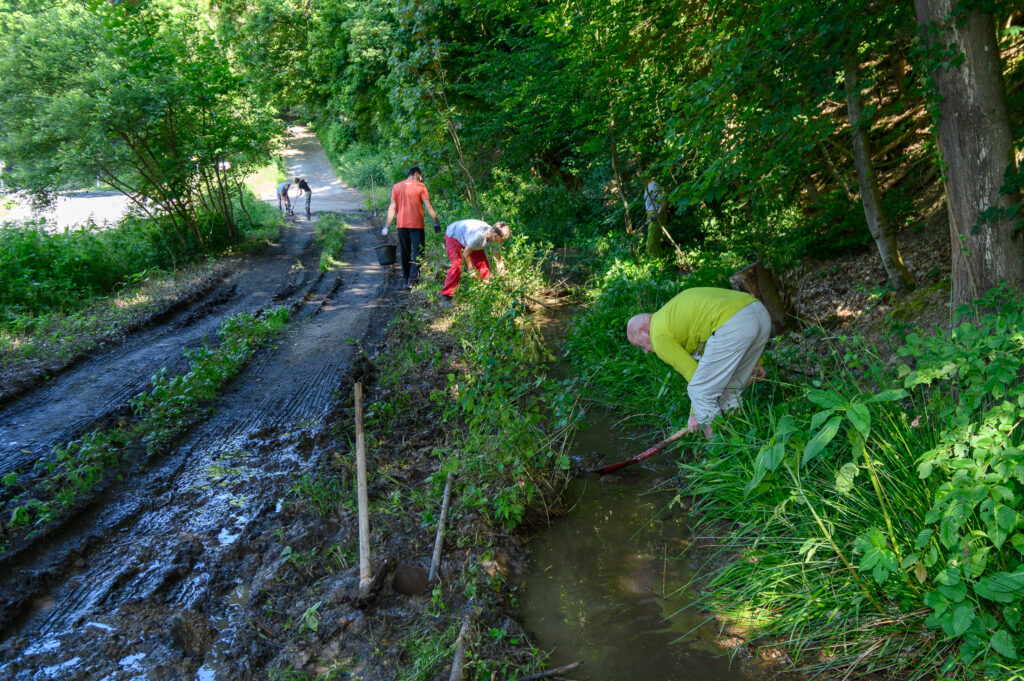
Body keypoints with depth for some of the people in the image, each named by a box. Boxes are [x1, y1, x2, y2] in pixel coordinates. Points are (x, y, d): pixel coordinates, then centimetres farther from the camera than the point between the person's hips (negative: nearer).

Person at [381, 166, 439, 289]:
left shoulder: (397, 187, 7)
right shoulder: (420, 187, -2)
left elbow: (392, 207, 4)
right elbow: (428, 207, -6)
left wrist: (387, 226, 5)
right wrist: (436, 222, 0)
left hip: (401, 225, 4)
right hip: (416, 224, -3)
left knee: (405, 252, 13)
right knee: (417, 251, 2)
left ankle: (405, 280, 16)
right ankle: (412, 279, -9)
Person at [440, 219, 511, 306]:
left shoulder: (494, 238, -23)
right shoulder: (479, 235, -43)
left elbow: (499, 260, -9)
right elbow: (466, 254, -28)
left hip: (468, 235, 7)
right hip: (453, 234, -6)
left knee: (483, 264, -5)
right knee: (457, 266, -21)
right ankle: (445, 296, -14)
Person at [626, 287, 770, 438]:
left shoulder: (660, 336, 7)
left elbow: (692, 373, 6)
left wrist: (695, 414, 21)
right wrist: (754, 360, 34)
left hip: (732, 324, -9)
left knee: (701, 392, 3)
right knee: (732, 391, 21)